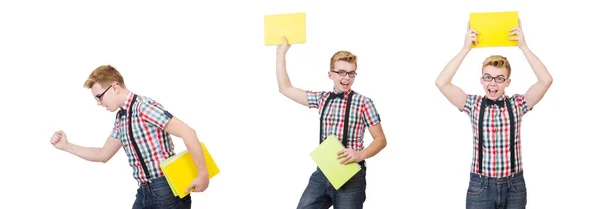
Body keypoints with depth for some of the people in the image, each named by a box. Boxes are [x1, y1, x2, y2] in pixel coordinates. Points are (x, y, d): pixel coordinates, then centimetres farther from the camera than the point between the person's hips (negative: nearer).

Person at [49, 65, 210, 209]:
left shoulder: (144, 107, -15)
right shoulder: (121, 118, 14)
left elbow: (188, 133, -21)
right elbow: (103, 155, 24)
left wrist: (203, 174, -22)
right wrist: (65, 146, 17)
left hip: (167, 190, -9)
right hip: (145, 192, 9)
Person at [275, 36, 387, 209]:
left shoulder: (363, 102, -3)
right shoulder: (322, 99, 10)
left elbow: (380, 140, -1)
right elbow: (285, 89, 16)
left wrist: (360, 155, -19)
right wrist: (281, 53, 16)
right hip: (322, 172, 4)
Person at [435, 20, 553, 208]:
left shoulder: (517, 104, 0)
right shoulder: (474, 105, 0)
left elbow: (546, 80, -12)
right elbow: (441, 83, -12)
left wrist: (523, 46, -11)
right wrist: (466, 49, -12)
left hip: (514, 186, 1)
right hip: (480, 186, -1)